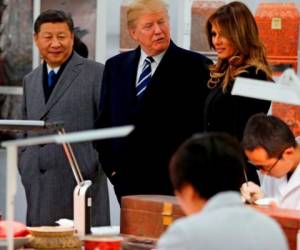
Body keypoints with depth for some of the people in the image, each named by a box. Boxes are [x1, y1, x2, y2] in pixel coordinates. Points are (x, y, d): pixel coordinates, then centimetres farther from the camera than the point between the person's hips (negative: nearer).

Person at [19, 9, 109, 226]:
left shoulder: (97, 74, 0)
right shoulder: (30, 81, 19)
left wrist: (98, 165, -7)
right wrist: (25, 167, 13)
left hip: (82, 181, -5)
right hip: (38, 188, 5)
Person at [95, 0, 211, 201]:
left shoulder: (194, 66, -1)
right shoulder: (116, 66, 14)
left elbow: (203, 124, -5)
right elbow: (104, 122, 18)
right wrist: (111, 166, 8)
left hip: (173, 183, -4)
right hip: (128, 182, 4)